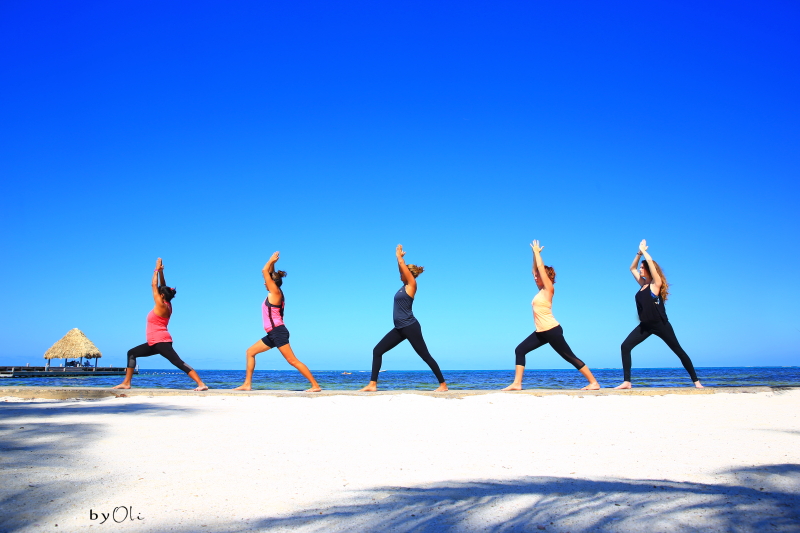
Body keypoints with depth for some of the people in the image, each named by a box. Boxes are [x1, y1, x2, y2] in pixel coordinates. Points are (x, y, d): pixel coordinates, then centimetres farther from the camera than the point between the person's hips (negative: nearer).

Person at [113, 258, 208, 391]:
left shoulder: (161, 305, -10)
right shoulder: (167, 305, 12)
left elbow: (154, 285, -6)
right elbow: (163, 287, 20)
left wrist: (157, 270, 3)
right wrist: (160, 272, 18)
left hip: (161, 341, -10)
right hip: (155, 343, 10)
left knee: (178, 362, -17)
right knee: (131, 353, 16)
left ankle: (201, 384, -24)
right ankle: (126, 383, 14)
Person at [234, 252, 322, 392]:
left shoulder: (275, 292, -8)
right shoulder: (274, 294, 16)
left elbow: (264, 271, -8)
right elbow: (269, 273, 29)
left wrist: (271, 260, 5)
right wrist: (273, 262, 24)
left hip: (278, 332, -10)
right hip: (273, 333, 10)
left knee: (292, 361, -11)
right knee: (250, 352, 12)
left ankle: (315, 385, -10)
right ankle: (247, 384, 12)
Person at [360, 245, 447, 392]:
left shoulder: (412, 285, -7)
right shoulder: (405, 285, 14)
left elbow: (402, 265, -6)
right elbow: (401, 268, 23)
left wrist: (399, 255, 9)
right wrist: (399, 256, 32)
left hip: (410, 327, -9)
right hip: (399, 328, 9)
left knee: (425, 355, -2)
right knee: (377, 351, 2)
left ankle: (443, 384, 8)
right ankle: (372, 384, 2)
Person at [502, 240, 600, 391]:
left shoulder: (549, 289, -7)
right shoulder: (541, 290, 14)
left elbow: (541, 267, -10)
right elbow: (536, 269, 20)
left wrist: (537, 252, 0)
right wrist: (535, 253, 19)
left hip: (552, 331, -9)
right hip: (541, 332, 9)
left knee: (570, 357, -3)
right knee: (520, 350, 0)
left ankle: (594, 383, 5)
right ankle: (517, 384, -2)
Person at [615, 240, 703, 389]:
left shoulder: (656, 283, -6)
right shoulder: (643, 284, 11)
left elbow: (650, 261, -15)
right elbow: (632, 268, 19)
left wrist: (643, 250, -1)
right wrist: (639, 252, 14)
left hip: (660, 324, -6)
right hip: (645, 325, 7)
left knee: (679, 351, 3)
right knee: (625, 346, -8)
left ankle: (696, 381, 14)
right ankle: (626, 382, -9)